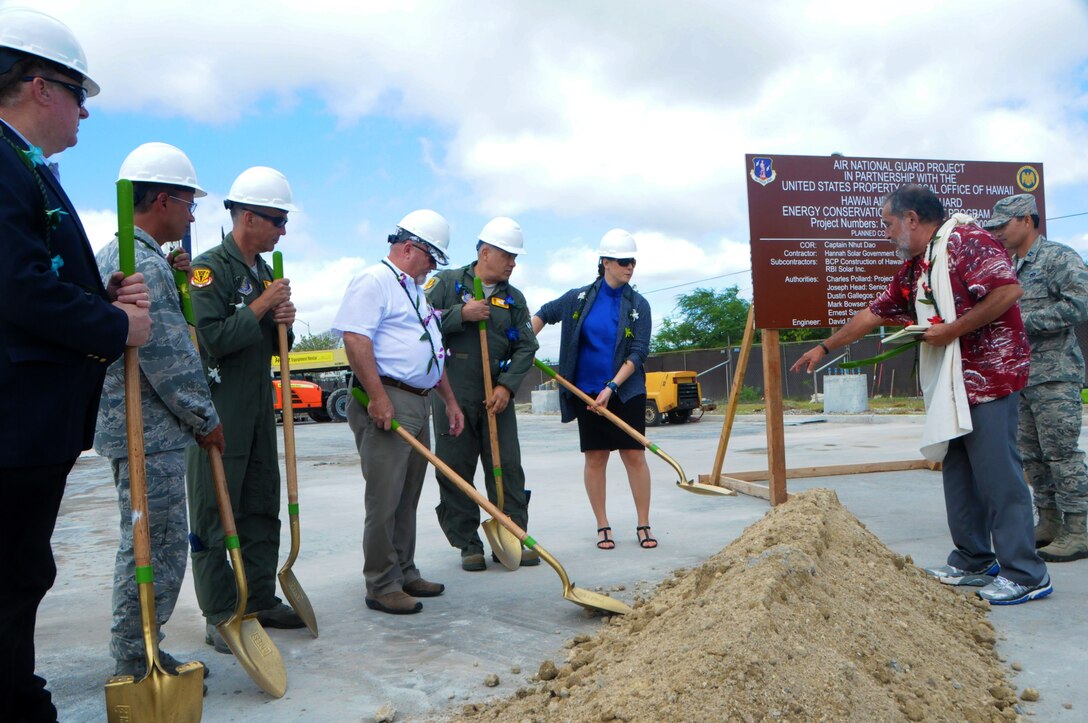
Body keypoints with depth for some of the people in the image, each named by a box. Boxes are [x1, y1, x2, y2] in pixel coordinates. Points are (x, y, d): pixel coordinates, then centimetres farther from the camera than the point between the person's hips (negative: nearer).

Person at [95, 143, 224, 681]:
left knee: (145, 545, 18)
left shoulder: (112, 254, 15)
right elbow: (168, 359, -20)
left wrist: (175, 280, 8)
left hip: (126, 424, 11)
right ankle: (137, 664, 10)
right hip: (151, 432, -11)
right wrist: (207, 419, -10)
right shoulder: (145, 263, -18)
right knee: (156, 550, -1)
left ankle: (136, 655, 30)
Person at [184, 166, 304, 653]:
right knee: (214, 513, 0)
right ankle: (219, 617, 8)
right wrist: (260, 308, -13)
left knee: (263, 508, 12)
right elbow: (215, 339, -22)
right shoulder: (209, 268, -11)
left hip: (259, 407, 9)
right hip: (217, 411, -8)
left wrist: (283, 323, 0)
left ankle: (261, 600, 24)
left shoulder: (264, 271, 16)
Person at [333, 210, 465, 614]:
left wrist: (450, 400, 24)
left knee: (408, 498, 14)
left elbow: (432, 353, 28)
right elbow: (355, 338, -19)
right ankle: (381, 586, 4)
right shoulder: (373, 281, -7)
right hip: (387, 402, -9)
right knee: (384, 500, -5)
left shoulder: (415, 291, 24)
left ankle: (404, 573, 24)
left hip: (419, 404, 10)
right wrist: (377, 396, -23)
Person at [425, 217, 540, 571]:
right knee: (455, 472, 2)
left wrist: (507, 386, -8)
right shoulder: (447, 283, 2)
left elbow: (526, 347, 5)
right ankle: (468, 544, 14)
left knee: (508, 468, 2)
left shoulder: (514, 299, 12)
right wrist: (462, 314, -16)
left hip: (497, 396, 3)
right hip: (452, 396, -3)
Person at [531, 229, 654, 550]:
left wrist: (611, 388, -16)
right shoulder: (579, 298, 1)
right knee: (595, 457, 5)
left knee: (634, 455, -1)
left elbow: (638, 354, -7)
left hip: (626, 391, -1)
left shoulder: (638, 305, -1)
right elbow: (543, 314, 18)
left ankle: (643, 526, 10)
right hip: (587, 391, 1)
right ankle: (603, 527, 16)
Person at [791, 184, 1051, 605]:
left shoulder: (966, 240, -9)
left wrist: (951, 330, -17)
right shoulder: (913, 269, 18)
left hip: (988, 375, -9)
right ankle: (973, 562, 21)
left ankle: (1025, 574, 1)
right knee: (958, 474, 11)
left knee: (997, 472, -7)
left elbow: (1008, 290, -21)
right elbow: (873, 314, 24)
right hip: (949, 383, 9)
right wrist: (824, 347, 26)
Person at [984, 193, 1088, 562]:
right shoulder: (1012, 269, 18)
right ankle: (1049, 524, 20)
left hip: (1055, 376, -8)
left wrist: (1022, 321, -18)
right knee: (1033, 455, 11)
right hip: (1021, 377, 8)